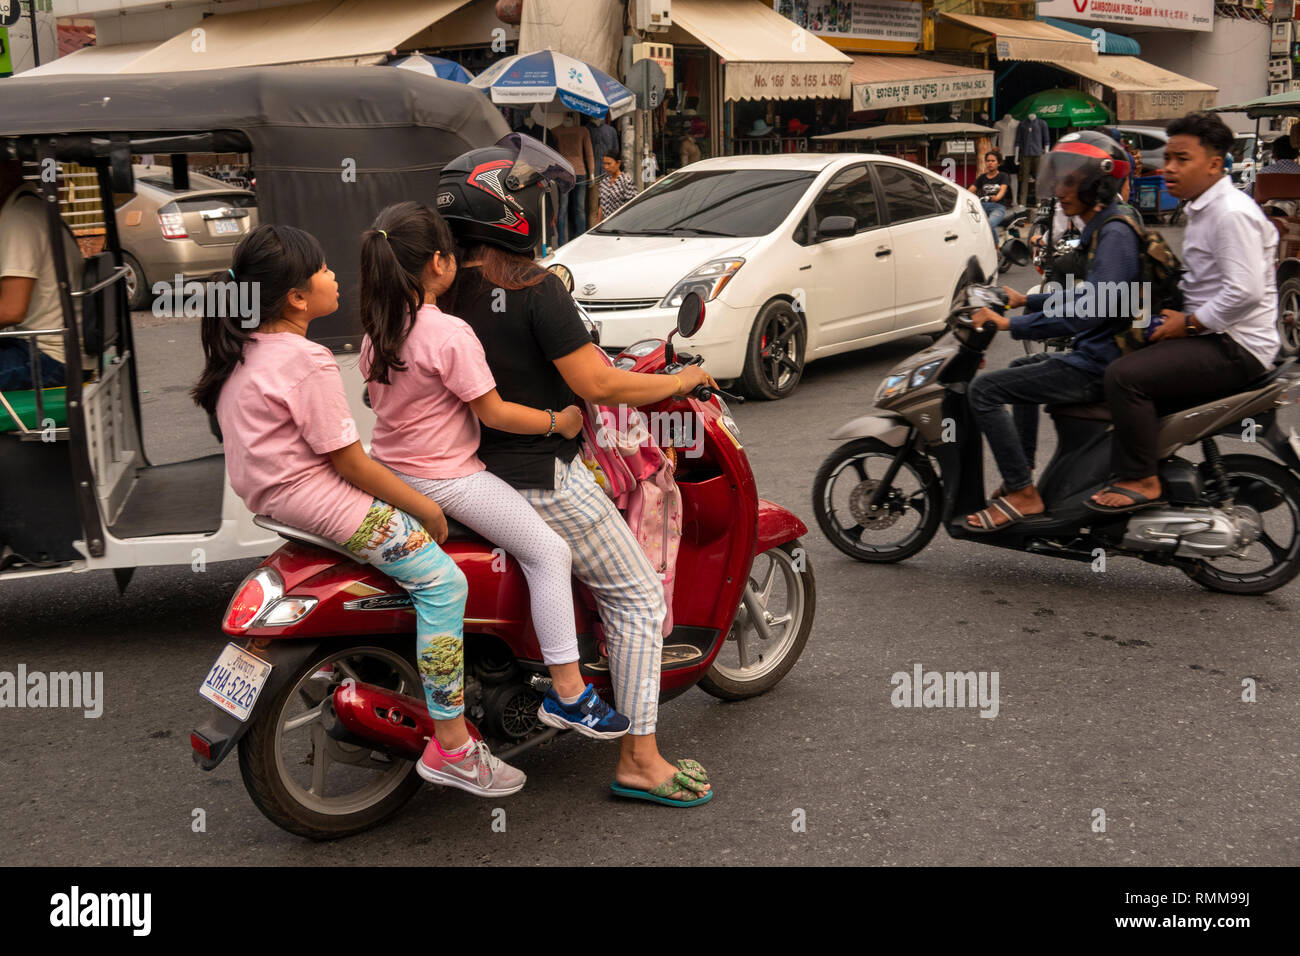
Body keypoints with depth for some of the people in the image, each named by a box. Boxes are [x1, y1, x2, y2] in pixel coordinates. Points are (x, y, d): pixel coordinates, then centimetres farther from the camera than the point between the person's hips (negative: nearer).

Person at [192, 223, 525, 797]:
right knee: (442, 580, -14)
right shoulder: (309, 365, -19)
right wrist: (426, 508, -7)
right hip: (311, 496, -11)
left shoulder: (242, 350, 11)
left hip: (265, 488, 11)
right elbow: (350, 462, -18)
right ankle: (451, 747, -14)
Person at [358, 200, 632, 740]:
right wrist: (558, 422, -7)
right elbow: (494, 413, -18)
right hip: (444, 478, -10)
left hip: (391, 468, 10)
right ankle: (567, 693, -7)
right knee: (548, 552, -7)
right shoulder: (450, 334, -21)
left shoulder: (377, 329, 5)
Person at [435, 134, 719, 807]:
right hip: (539, 480, -8)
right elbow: (599, 385, -22)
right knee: (637, 598, 2)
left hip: (468, 471, 9)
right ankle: (639, 760, 4)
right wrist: (681, 380, -7)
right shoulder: (534, 289, -20)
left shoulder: (440, 291, 3)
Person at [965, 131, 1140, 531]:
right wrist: (1027, 300, 23)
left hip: (1098, 365, -11)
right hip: (1095, 355, 11)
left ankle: (1023, 494, -9)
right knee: (1023, 367, 34)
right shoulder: (1102, 229, 13)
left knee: (984, 390, -13)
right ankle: (1022, 474, 33)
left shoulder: (1114, 235, -19)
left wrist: (1010, 324, -26)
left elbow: (1086, 311, -29)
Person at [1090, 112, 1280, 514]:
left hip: (1237, 348, -11)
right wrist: (1175, 314, 11)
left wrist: (1190, 323, -18)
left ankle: (1142, 480, -14)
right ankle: (1123, 478, 23)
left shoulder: (1232, 213, -17)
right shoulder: (1202, 209, 17)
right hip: (1214, 335, 11)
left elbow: (1245, 291, -26)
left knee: (1125, 376, -24)